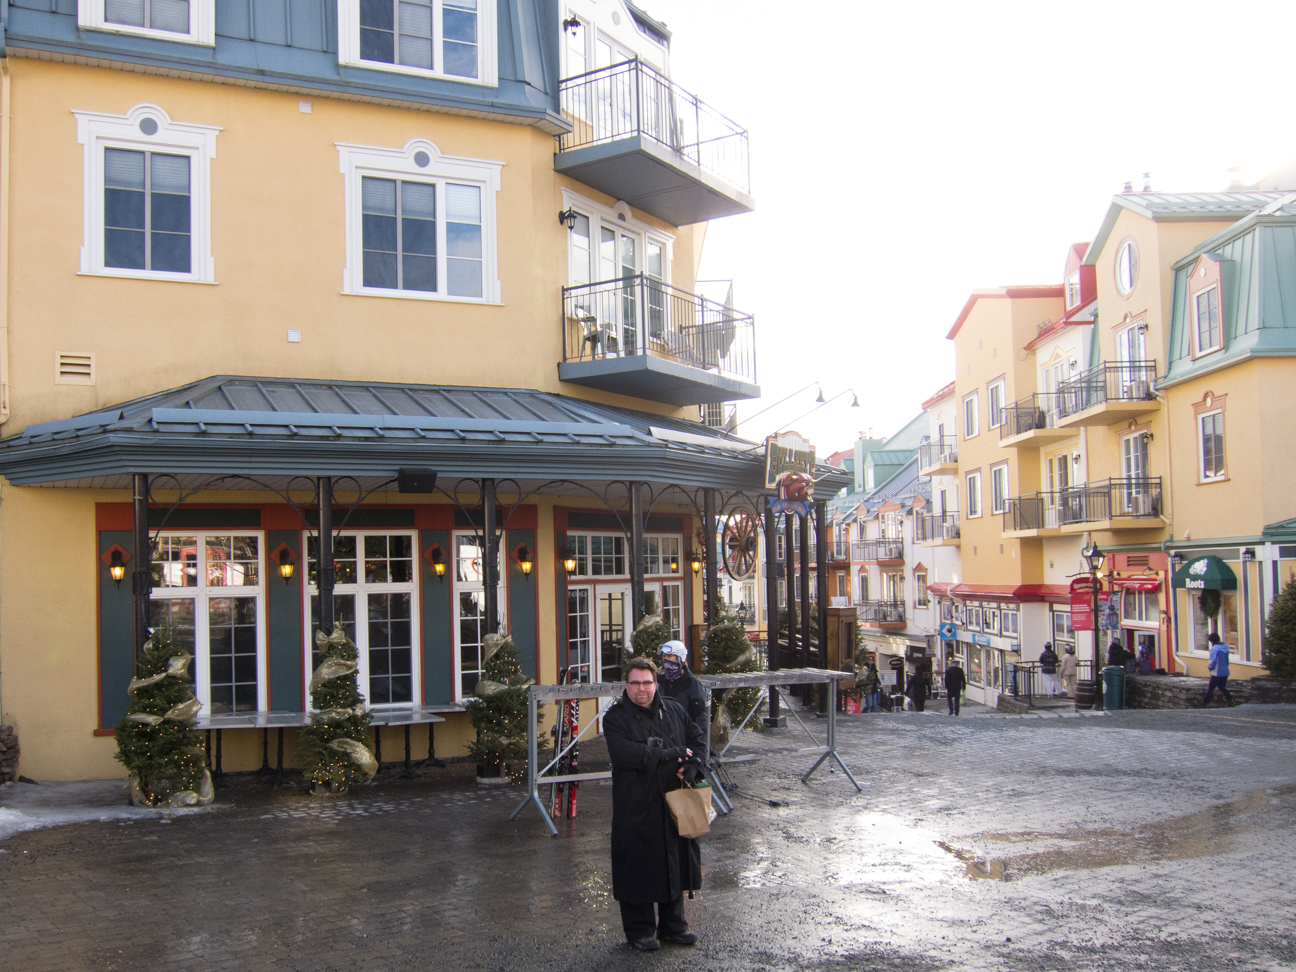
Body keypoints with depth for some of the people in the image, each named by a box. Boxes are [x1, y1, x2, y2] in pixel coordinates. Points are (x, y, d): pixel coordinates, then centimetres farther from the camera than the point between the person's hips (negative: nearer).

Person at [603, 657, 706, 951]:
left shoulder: (673, 710, 7)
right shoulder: (615, 718, -9)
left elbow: (696, 738, 13)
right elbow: (624, 753, -23)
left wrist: (691, 767, -8)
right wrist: (672, 754, -19)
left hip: (673, 802, 5)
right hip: (636, 808, -5)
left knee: (675, 863, 13)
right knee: (637, 868, 3)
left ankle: (672, 925, 29)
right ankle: (640, 931, 18)